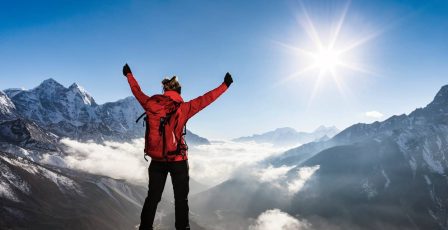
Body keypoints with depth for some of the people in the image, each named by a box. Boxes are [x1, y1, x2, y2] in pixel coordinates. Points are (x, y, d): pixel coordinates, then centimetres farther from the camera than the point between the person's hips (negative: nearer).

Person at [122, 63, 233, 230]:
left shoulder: (151, 104, -2)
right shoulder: (183, 108, -12)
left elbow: (137, 91, 14)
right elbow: (206, 99, -9)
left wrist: (128, 74, 31)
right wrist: (225, 85, 1)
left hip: (157, 160, 4)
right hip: (178, 161, -3)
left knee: (152, 197, 16)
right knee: (181, 199, 9)